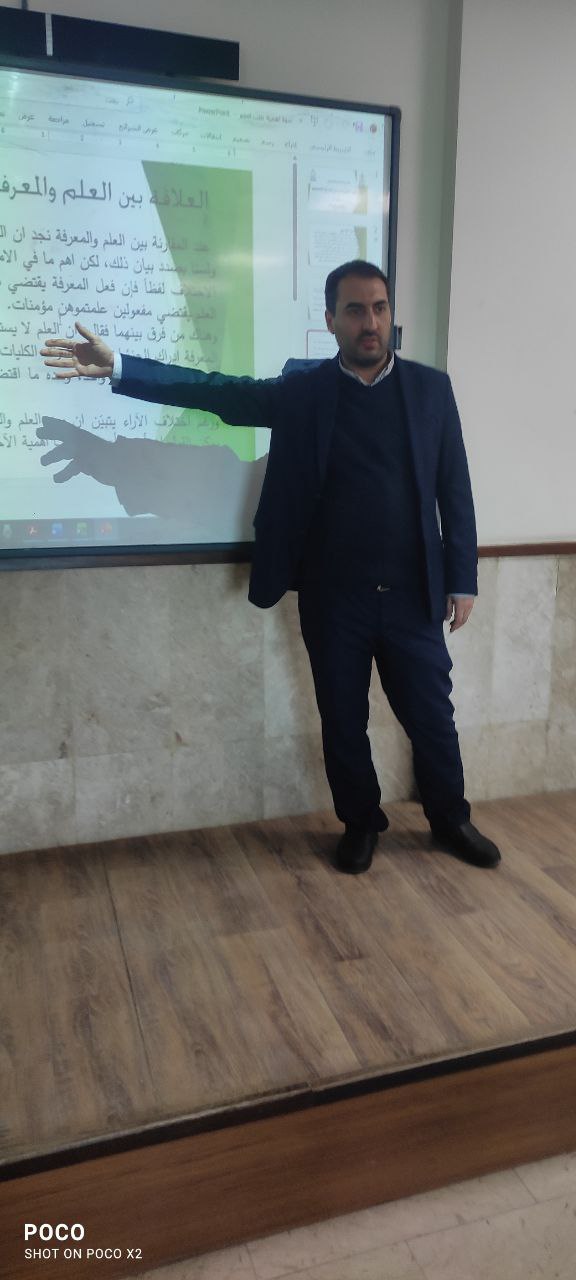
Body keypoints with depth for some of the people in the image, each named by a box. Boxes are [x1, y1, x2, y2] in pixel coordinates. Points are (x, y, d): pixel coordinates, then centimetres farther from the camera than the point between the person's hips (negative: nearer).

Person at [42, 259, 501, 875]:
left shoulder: (431, 388, 3)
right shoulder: (301, 391, 2)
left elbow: (455, 489, 4)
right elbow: (216, 390, -5)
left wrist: (461, 578, 1)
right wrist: (116, 366, -14)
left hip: (412, 593, 0)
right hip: (332, 597, 0)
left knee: (431, 716, 11)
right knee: (343, 720, 12)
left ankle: (451, 819, 35)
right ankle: (360, 823, 34)